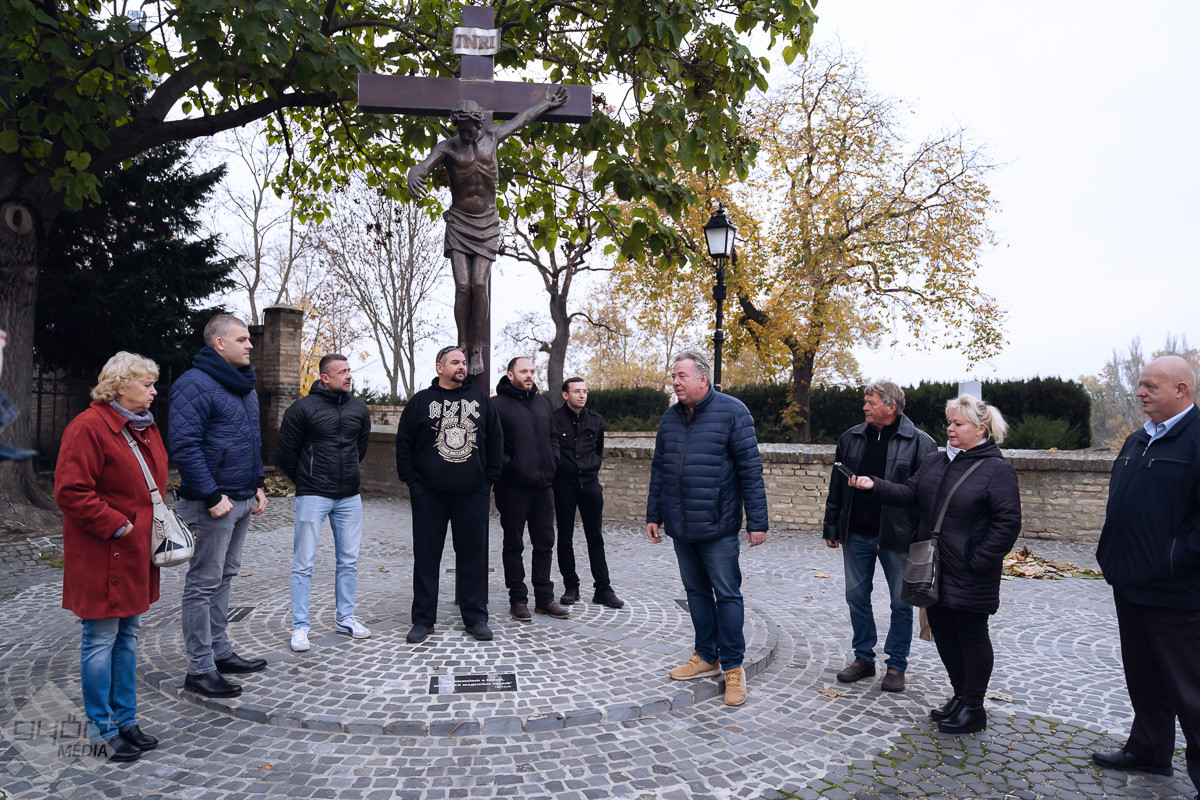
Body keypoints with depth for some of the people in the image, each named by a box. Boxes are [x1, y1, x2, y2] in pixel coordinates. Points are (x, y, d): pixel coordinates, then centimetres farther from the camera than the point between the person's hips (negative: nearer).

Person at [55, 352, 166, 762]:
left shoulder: (146, 427, 12)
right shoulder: (88, 427, -16)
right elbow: (70, 492, -20)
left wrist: (158, 521, 9)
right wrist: (118, 526, -19)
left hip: (137, 553, 9)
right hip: (102, 556, -9)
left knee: (128, 635, 16)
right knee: (101, 640, 3)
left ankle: (125, 719, 27)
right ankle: (102, 728, 17)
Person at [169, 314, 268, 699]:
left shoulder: (244, 386, 15)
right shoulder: (195, 384, -14)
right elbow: (183, 446, -20)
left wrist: (258, 484, 15)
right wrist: (211, 496, -21)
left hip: (242, 499, 9)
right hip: (213, 503, -9)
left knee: (223, 578, 18)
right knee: (203, 584, 0)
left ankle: (220, 651, 30)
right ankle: (200, 669, 9)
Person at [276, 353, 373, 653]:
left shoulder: (359, 409, 6)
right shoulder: (302, 408, -8)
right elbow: (285, 453, -1)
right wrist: (305, 481, 9)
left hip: (349, 497, 5)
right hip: (312, 497, -4)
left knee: (349, 561, 11)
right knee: (303, 563, 0)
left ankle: (345, 618, 26)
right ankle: (300, 627, 10)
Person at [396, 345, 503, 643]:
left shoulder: (481, 399, 8)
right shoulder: (420, 401, 4)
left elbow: (495, 441, 11)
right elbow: (404, 444, 5)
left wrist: (489, 479, 4)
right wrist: (411, 481, -2)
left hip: (473, 494, 1)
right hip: (429, 495, -1)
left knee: (473, 554, 7)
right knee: (426, 556, 5)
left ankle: (476, 617, 18)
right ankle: (423, 620, 17)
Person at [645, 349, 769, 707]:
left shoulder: (732, 412, -8)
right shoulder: (671, 418, 10)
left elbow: (750, 469, -9)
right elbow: (659, 470, 16)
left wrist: (757, 521, -11)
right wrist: (654, 515, 14)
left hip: (718, 526, -5)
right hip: (680, 528, 6)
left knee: (727, 594, 2)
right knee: (696, 591, 14)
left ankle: (733, 666, 15)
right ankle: (706, 656, 29)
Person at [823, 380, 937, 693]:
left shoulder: (919, 442, -7)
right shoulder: (851, 438, 7)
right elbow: (836, 486, 11)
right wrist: (832, 528, 9)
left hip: (896, 537, -4)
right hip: (856, 535, 4)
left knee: (901, 603, 7)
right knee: (857, 597, 12)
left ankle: (896, 665, 22)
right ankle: (863, 658, 27)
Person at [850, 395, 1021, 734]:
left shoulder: (997, 469, -11)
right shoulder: (936, 462, 11)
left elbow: (1007, 522, -14)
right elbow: (909, 493, 9)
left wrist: (978, 561, -18)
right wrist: (875, 485, -7)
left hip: (970, 576, -7)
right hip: (935, 569, 7)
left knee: (972, 635, 6)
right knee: (943, 633, 15)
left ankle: (973, 709, 20)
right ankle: (961, 697, 32)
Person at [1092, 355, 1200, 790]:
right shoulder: (1137, 442, 13)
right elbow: (1117, 502, 21)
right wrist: (1111, 555, 14)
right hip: (1131, 585, 9)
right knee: (1143, 677, 20)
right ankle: (1148, 750, 35)